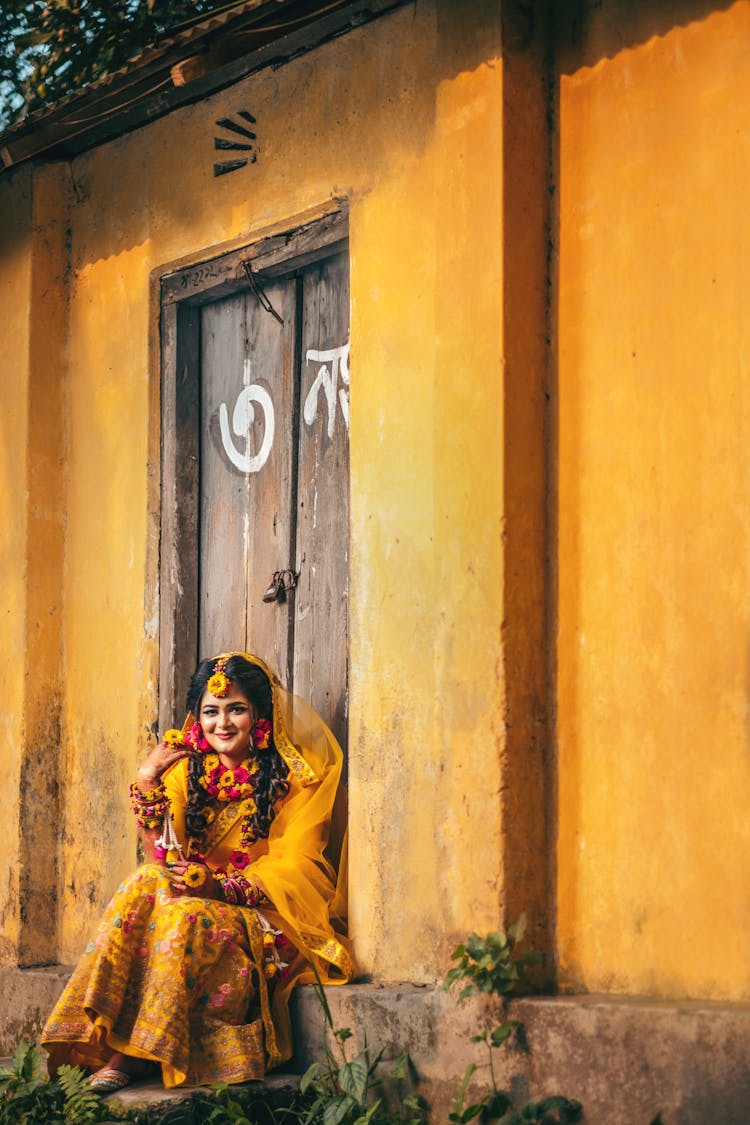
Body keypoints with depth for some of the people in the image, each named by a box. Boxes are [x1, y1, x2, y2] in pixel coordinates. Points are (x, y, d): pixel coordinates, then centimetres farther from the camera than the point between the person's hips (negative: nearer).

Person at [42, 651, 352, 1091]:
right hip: (202, 900, 4)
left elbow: (295, 866, -11)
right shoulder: (186, 770, 8)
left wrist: (221, 886, -26)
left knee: (186, 915, -33)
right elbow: (161, 860, 0)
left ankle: (136, 1053, -27)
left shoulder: (294, 776, -4)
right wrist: (147, 780, -10)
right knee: (147, 884, -26)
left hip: (273, 915, -4)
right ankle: (113, 1043, -32)